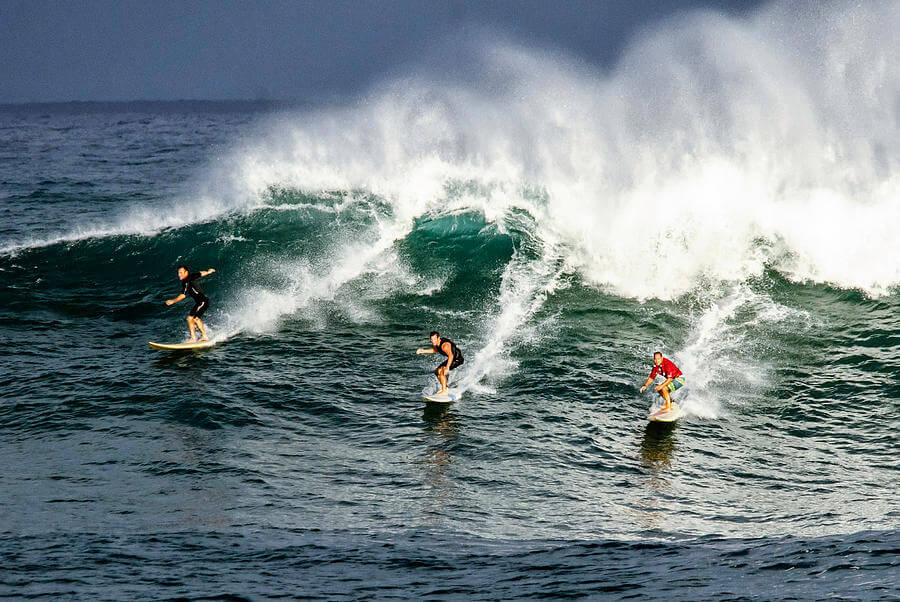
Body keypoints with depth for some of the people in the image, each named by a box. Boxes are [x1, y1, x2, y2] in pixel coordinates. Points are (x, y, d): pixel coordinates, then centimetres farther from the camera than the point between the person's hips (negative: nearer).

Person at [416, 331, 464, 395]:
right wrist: (423, 351, 12)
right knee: (437, 371, 16)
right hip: (451, 359, 10)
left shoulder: (444, 345, -32)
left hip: (458, 359, -10)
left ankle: (444, 391, -21)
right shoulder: (436, 344, -3)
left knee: (441, 371, -25)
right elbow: (435, 350, 21)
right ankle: (445, 388, 29)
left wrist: (447, 367, -56)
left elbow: (451, 355, -46)